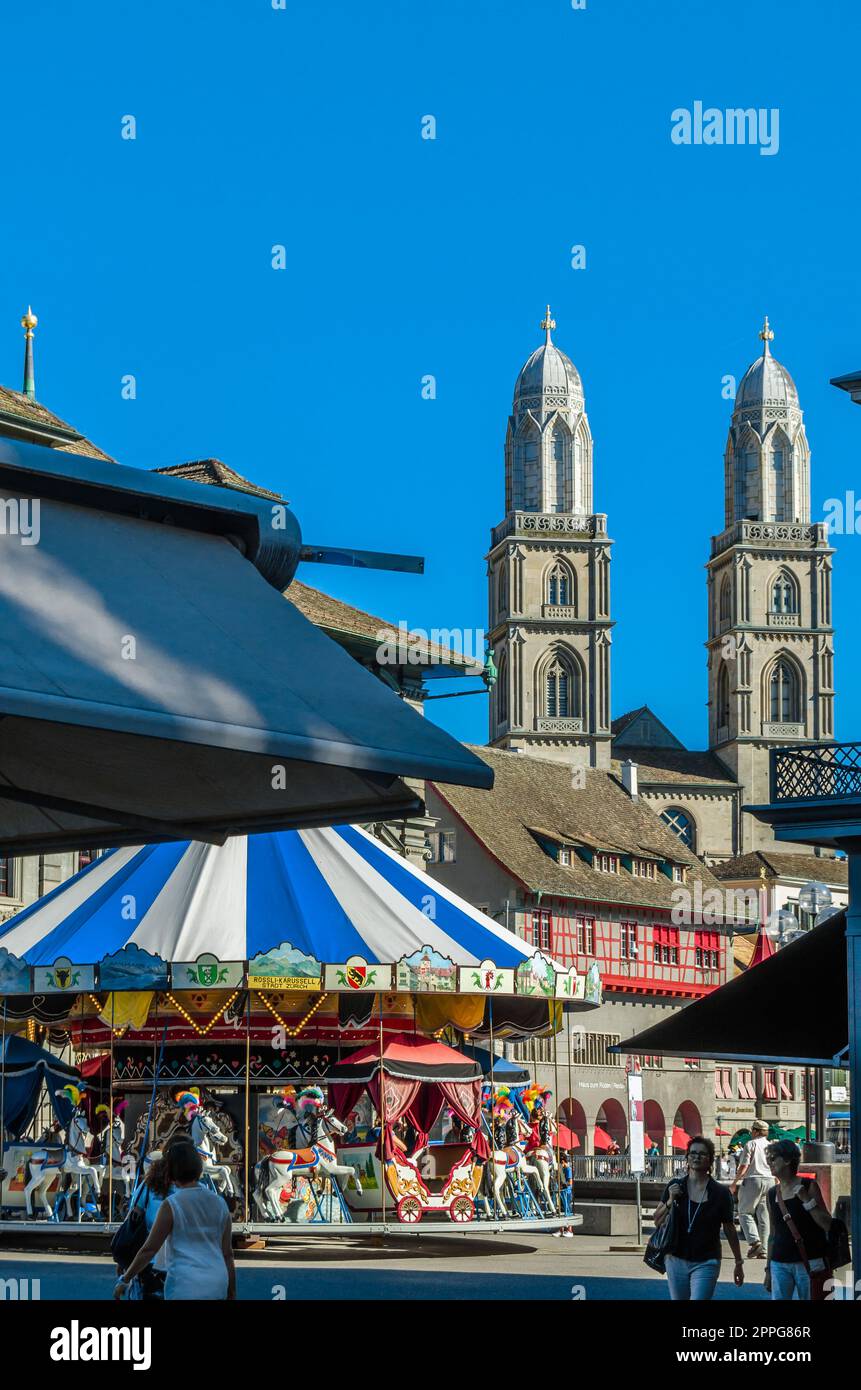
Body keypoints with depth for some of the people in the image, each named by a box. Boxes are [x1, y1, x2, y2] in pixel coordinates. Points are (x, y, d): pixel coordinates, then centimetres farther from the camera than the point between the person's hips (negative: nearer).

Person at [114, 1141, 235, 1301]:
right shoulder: (219, 1203, 6)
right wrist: (232, 1295, 14)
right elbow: (227, 1253, 8)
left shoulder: (171, 1205, -10)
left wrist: (125, 1280, 6)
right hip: (216, 1286, 5)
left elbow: (149, 1250, -7)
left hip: (185, 1287, -5)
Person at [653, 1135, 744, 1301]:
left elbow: (730, 1230, 3)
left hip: (706, 1263, -3)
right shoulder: (675, 1186, 1)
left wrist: (739, 1263, 6)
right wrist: (670, 1201, -12)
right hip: (676, 1260, 3)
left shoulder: (720, 1193, -5)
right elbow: (657, 1221, 4)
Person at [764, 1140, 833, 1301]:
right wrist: (768, 1269, 16)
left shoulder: (808, 1186, -3)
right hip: (780, 1264, 4)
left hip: (809, 1263, -4)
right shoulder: (772, 1194, 10)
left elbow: (828, 1225, -7)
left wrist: (806, 1200, -17)